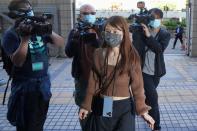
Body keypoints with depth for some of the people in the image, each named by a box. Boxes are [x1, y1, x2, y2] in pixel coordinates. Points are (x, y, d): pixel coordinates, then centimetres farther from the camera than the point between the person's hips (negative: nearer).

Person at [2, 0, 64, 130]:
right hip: (25, 85, -5)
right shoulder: (11, 34, -11)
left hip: (44, 82, 5)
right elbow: (18, 62, -21)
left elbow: (61, 43, 2)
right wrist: (25, 38, -28)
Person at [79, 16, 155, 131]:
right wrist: (86, 105, 6)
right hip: (102, 106, 3)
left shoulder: (131, 56, -10)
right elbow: (93, 81, 2)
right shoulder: (98, 54, -3)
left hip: (124, 107, -2)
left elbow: (137, 85, -6)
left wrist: (142, 110, -6)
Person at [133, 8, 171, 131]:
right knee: (153, 97, -11)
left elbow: (160, 48, -23)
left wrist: (148, 36, -30)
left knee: (148, 95, 20)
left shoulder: (165, 34, -3)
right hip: (144, 70, -3)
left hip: (156, 71, 3)